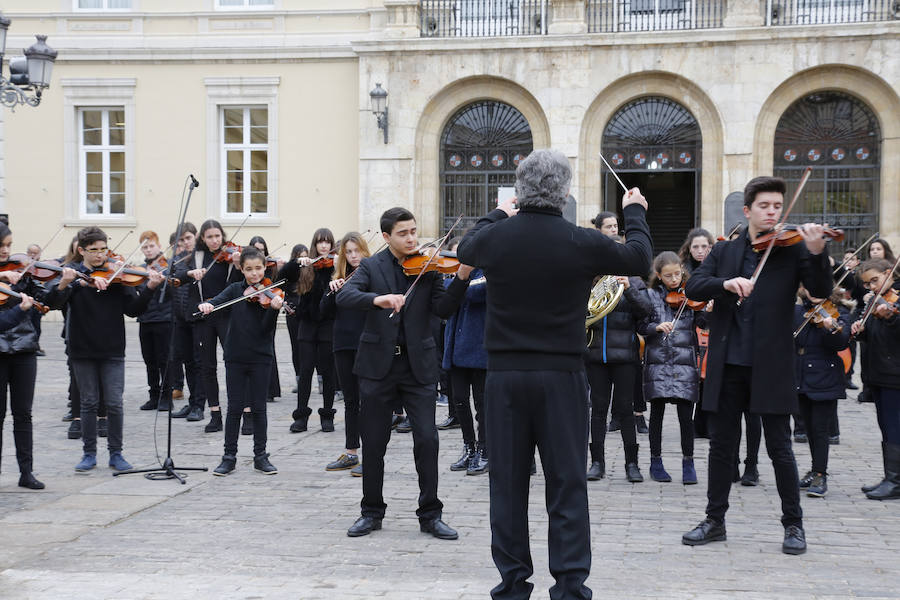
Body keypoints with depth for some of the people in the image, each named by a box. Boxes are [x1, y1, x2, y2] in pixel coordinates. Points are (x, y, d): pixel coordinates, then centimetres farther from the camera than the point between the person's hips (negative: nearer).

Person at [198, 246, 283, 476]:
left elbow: (266, 328, -12)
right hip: (235, 357, 1)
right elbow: (216, 302, -10)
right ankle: (229, 457, 11)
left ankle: (260, 456, 14)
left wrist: (274, 308, -29)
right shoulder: (235, 290, 5)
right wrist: (206, 305, -32)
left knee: (258, 408, 5)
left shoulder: (269, 292, -3)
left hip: (261, 357, -1)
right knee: (235, 408, 4)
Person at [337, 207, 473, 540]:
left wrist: (461, 277, -22)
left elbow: (443, 310, -7)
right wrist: (377, 298, -33)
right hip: (378, 364, 0)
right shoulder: (372, 267, 3)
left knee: (427, 439, -4)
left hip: (418, 364, 0)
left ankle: (430, 514, 8)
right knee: (373, 442, 7)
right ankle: (372, 512, 22)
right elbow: (344, 296, -14)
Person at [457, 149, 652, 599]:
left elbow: (465, 250, 20)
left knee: (507, 484, 10)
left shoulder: (494, 237, -5)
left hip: (504, 376, 2)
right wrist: (634, 212, 25)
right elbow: (639, 260, 8)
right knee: (567, 486, 5)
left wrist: (499, 215, 36)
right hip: (561, 376, -2)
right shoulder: (582, 243, -10)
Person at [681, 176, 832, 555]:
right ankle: (715, 520, 21)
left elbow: (822, 291, -11)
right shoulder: (723, 252, 10)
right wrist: (726, 283, -22)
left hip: (770, 365, -3)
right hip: (727, 364, 3)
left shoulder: (792, 250, 2)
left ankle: (794, 524, 16)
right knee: (721, 444, 10)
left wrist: (817, 253, -29)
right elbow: (693, 288, -3)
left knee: (779, 447, 2)